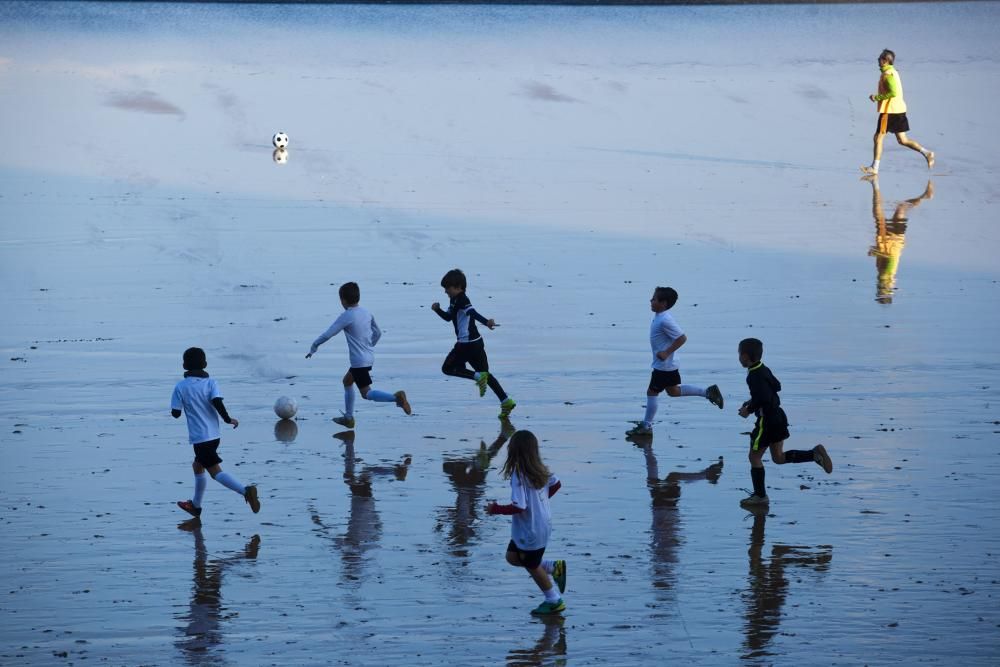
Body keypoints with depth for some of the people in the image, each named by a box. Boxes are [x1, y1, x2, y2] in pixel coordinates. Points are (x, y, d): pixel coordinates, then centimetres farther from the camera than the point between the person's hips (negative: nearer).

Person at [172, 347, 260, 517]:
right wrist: (228, 419, -4)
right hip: (214, 434, 6)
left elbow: (176, 413, -4)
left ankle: (246, 491, -31)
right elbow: (217, 402, -16)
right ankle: (195, 505, 36)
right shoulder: (211, 383, 0)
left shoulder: (180, 387, -6)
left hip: (199, 437, -6)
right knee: (198, 466, 25)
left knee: (215, 471, -9)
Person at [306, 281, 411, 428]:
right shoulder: (366, 313, 6)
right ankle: (348, 417, 26)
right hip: (368, 357, 8)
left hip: (359, 361, -8)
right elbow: (378, 333, 16)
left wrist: (313, 347, 0)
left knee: (366, 393, -5)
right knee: (347, 381, 24)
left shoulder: (346, 316, -16)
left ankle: (396, 397, -26)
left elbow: (327, 334, -13)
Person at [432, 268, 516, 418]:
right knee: (484, 373, 14)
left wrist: (486, 322, -48)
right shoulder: (455, 300, 16)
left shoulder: (461, 300, -15)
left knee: (447, 368, 3)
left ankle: (479, 377, -12)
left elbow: (472, 313, -33)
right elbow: (448, 317, 27)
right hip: (476, 342, 10)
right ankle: (506, 401, 5)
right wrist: (438, 309, 8)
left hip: (467, 343, -10)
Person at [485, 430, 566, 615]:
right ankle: (555, 567, 21)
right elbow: (556, 484, 8)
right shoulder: (539, 469, -4)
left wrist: (495, 509, -18)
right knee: (512, 557, 21)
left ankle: (553, 601, 28)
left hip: (531, 530, -8)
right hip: (542, 523, 8)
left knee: (532, 566, 14)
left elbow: (518, 507, -32)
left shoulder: (519, 476, -29)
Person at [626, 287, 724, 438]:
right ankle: (708, 392, 21)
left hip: (663, 365, -10)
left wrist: (666, 353, -25)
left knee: (652, 392, 1)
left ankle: (646, 426, 11)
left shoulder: (664, 320, -25)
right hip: (668, 364, 10)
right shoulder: (660, 317, 5)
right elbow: (675, 337, 19)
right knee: (673, 391, 21)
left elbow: (682, 338, -27)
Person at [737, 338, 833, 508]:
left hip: (767, 420, -10)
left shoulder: (754, 376, -20)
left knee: (754, 457, 4)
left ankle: (760, 496, 9)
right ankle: (815, 454, 2)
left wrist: (749, 409, -15)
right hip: (777, 416, 10)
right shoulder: (763, 369, 11)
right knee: (778, 457, 15)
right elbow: (776, 386, 24)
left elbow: (764, 398, -30)